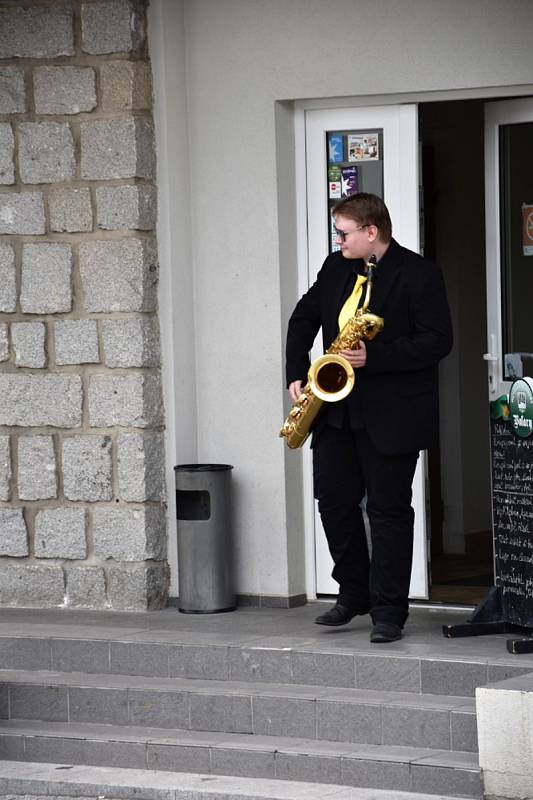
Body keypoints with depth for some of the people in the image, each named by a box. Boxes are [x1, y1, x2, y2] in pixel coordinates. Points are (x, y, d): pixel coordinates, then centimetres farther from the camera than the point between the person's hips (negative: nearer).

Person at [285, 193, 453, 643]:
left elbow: (438, 340, -16)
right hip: (338, 410, 7)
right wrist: (297, 373, 9)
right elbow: (304, 317, 21)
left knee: (388, 509, -1)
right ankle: (354, 593, 22)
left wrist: (374, 358, -22)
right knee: (333, 496, 7)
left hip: (391, 415, -7)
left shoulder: (418, 275, -11)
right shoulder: (337, 268, 10)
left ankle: (388, 611, 4)